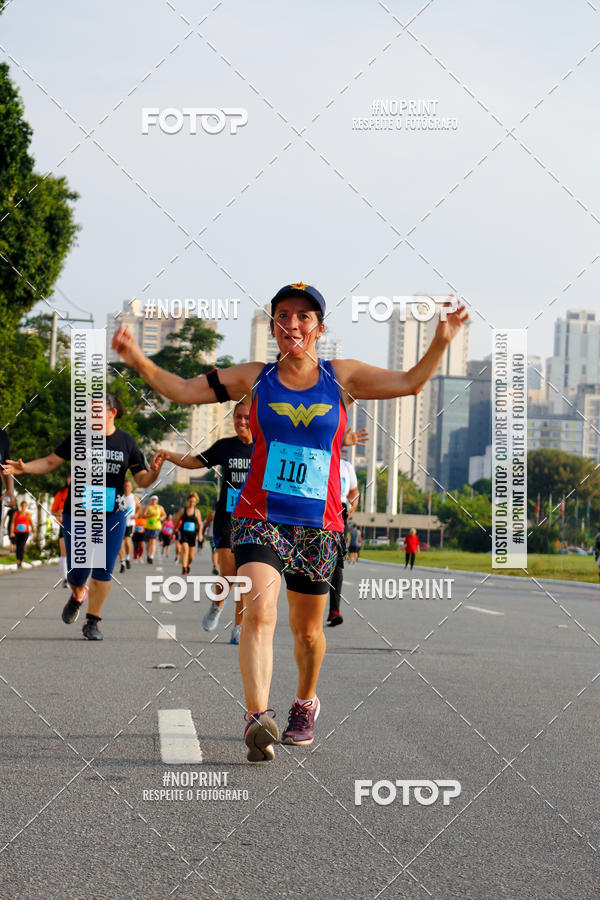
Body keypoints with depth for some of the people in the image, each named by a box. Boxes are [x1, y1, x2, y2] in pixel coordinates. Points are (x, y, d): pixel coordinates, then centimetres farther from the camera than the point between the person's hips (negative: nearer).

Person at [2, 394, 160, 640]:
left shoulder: (127, 442, 0)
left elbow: (142, 480, 2)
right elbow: (50, 462, 4)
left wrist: (154, 472, -20)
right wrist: (24, 468, -11)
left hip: (112, 516, 0)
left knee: (103, 571, -5)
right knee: (76, 572, -1)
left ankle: (92, 622, 8)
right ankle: (78, 595, 35)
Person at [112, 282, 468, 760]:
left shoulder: (342, 377, 7)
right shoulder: (254, 378, 6)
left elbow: (411, 382, 7)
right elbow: (184, 389, 7)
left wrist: (441, 341, -7)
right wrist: (139, 360, -7)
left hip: (318, 526, 1)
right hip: (259, 518, -1)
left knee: (307, 630, 11)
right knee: (259, 613, -23)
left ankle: (306, 703, 39)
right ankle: (258, 718, -33)